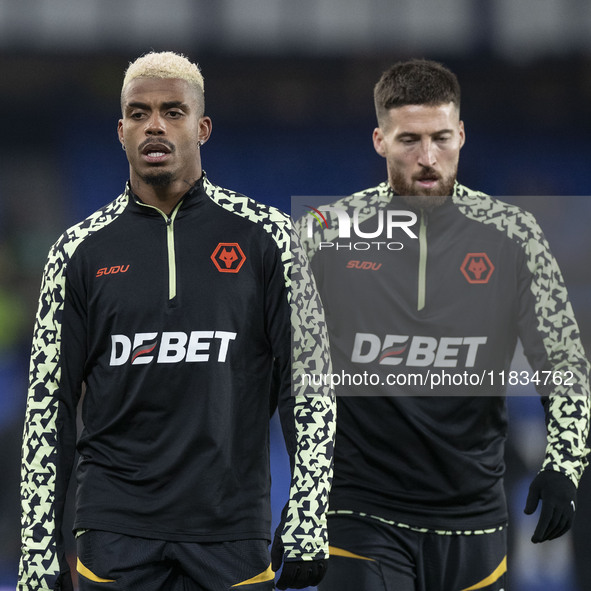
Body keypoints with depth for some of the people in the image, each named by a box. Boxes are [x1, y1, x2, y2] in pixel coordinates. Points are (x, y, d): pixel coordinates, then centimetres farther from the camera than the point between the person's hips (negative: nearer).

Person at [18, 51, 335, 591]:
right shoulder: (81, 251, 6)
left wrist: (307, 525, -5)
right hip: (115, 537, 1)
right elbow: (48, 408, 7)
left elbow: (309, 384, 2)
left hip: (231, 535, -1)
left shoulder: (264, 237, 3)